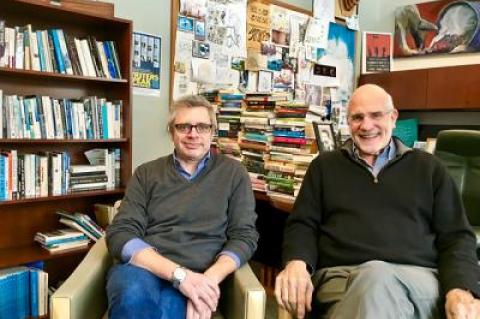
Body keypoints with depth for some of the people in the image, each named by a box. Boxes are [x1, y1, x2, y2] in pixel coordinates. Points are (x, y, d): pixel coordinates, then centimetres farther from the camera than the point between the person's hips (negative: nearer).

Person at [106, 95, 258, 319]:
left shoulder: (233, 173, 10)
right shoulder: (146, 174, 10)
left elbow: (244, 235, 4)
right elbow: (120, 234, -2)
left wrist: (210, 278, -16)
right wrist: (179, 273, -17)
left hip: (197, 276, -1)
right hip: (143, 266, 2)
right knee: (133, 298, -34)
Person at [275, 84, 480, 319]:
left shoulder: (428, 168, 19)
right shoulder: (324, 166, 20)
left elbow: (456, 236, 13)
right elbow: (303, 225, 14)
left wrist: (461, 289, -8)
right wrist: (296, 262, -10)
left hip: (419, 277, 1)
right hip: (342, 276, 0)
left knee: (378, 280, -37)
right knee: (376, 278, -38)